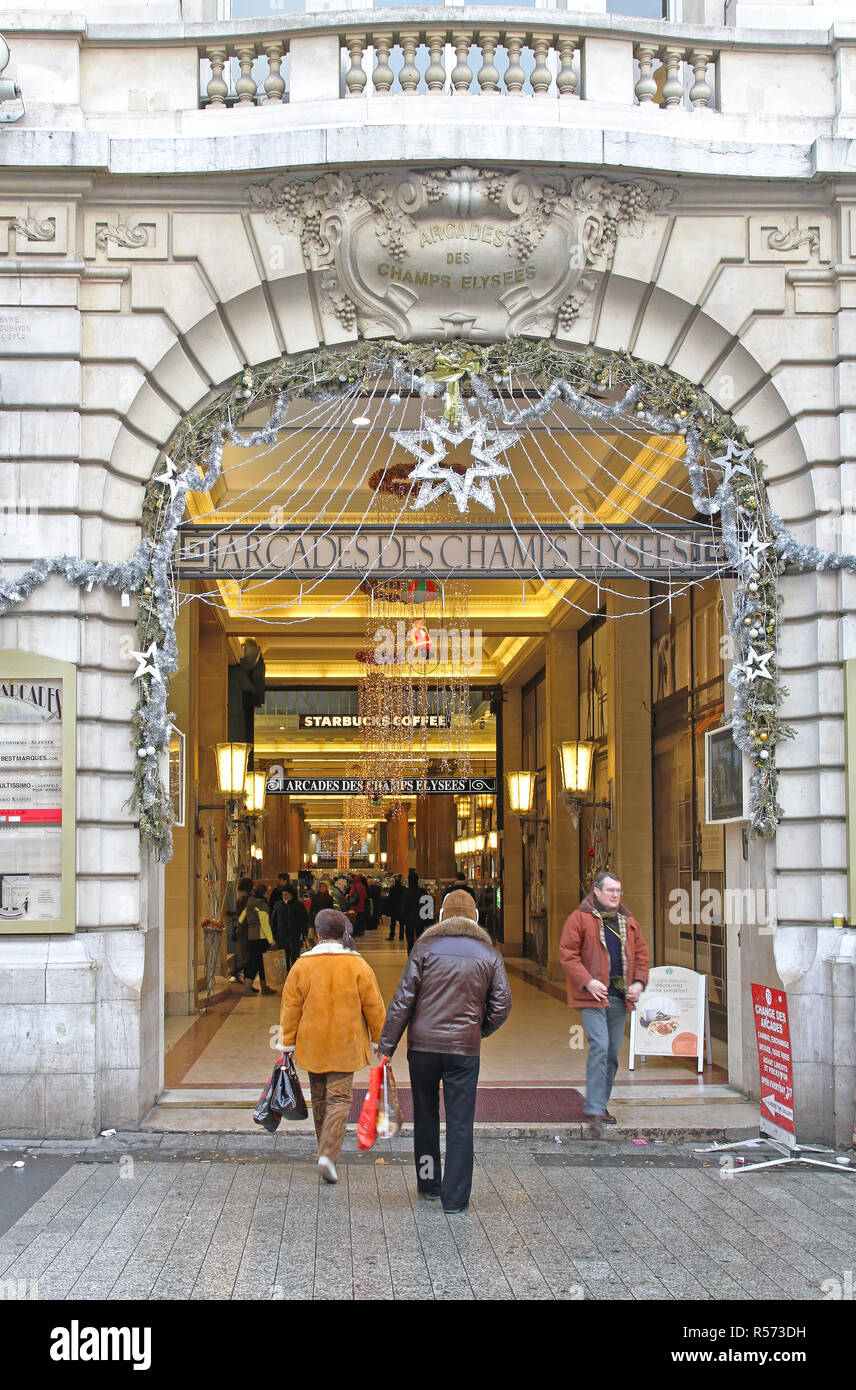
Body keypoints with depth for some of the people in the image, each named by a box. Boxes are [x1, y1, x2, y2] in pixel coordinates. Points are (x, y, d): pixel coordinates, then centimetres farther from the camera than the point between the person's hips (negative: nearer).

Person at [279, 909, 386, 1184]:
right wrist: (380, 1041, 9)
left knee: (319, 1099, 17)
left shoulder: (302, 965, -4)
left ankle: (326, 1150, 29)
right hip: (346, 1046, -2)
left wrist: (288, 1045, 9)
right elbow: (374, 1007, -2)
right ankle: (328, 1154, -17)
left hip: (312, 1045, 2)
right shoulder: (357, 965, -7)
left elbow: (290, 1008, 1)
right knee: (339, 1099, -1)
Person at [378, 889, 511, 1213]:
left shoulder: (425, 947, 0)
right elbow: (502, 1006, 3)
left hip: (423, 1045, 0)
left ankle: (429, 1184, 27)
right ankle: (455, 1197, 4)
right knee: (460, 1124, 4)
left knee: (425, 1117, 17)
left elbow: (403, 1000, -5)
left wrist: (386, 1046, -1)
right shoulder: (489, 954, 4)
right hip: (465, 1049, 0)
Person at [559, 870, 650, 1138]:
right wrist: (588, 981, -17)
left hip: (620, 997, 6)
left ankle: (600, 1103, 25)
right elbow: (567, 953, -8)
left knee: (613, 1053, 11)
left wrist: (639, 981, 2)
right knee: (599, 1048, -16)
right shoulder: (580, 918, -4)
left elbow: (641, 953, 19)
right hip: (593, 996, -6)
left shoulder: (628, 921, 13)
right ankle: (594, 1112, -15)